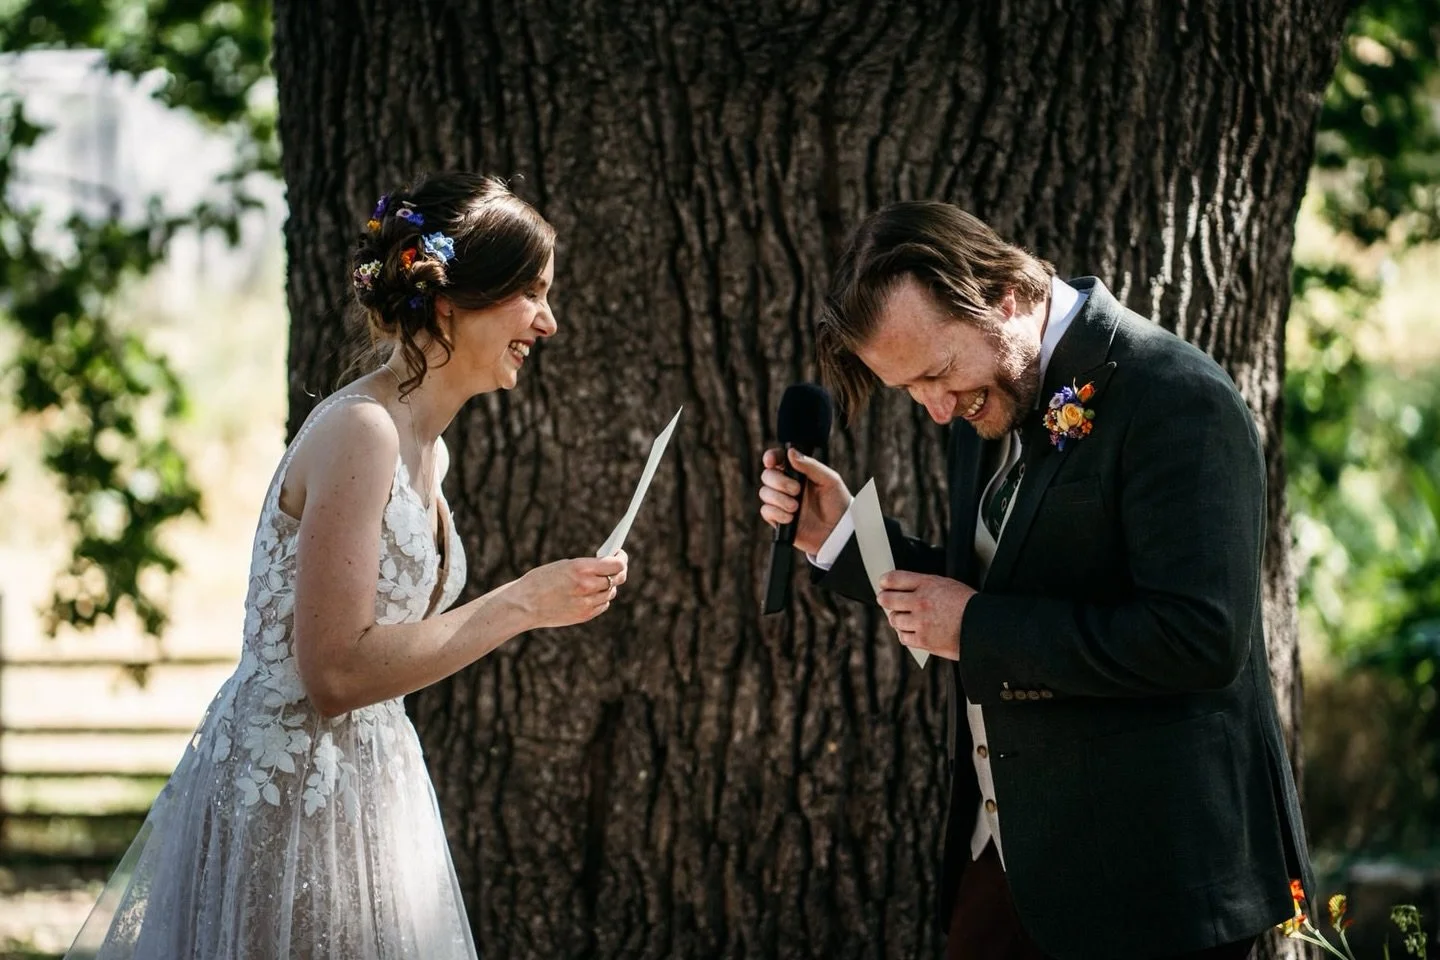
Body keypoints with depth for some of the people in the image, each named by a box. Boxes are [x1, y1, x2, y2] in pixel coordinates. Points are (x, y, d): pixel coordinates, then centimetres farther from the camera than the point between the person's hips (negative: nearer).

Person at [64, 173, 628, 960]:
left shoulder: (424, 449, 11)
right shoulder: (358, 433, -18)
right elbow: (334, 673, -23)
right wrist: (523, 604, -19)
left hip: (359, 787, 10)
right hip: (290, 796, -10)